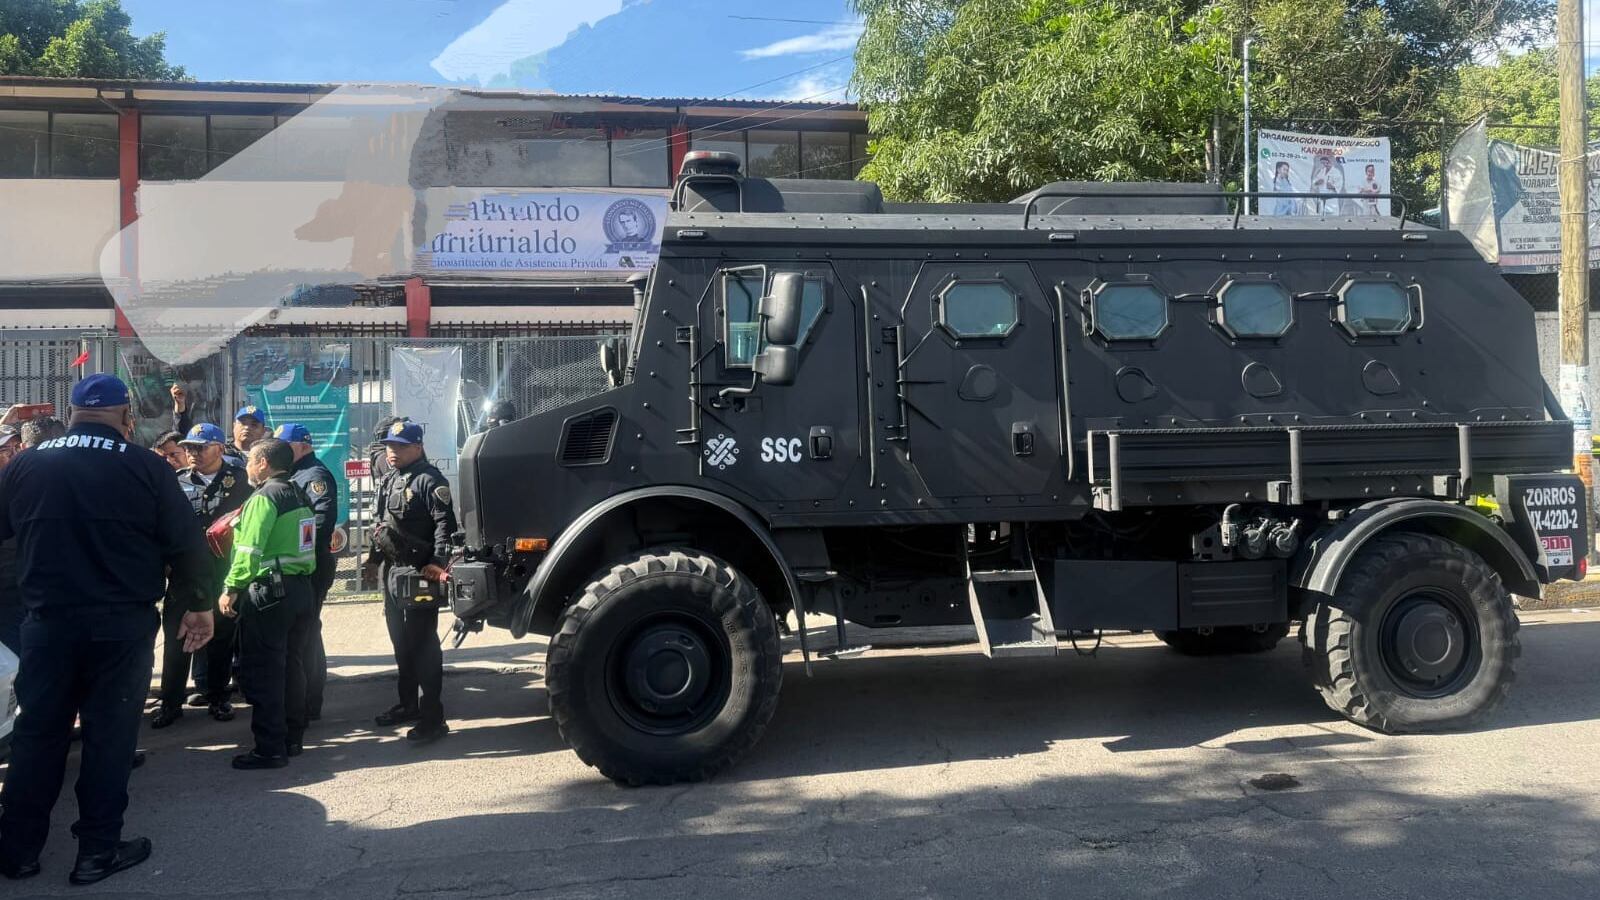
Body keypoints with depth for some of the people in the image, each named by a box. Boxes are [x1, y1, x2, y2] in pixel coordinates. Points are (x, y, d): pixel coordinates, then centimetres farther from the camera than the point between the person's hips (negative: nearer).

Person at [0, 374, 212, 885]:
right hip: (122, 625, -3)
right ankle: (98, 851, 13)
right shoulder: (146, 468, -7)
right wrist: (197, 605, 7)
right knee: (110, 734, 6)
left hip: (48, 622, 3)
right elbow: (185, 545, -5)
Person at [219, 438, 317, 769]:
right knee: (290, 665, 16)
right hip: (301, 588, 9)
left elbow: (250, 550, -18)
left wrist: (231, 588, -13)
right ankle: (292, 738, 24)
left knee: (261, 671, -3)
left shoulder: (264, 497, -13)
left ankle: (270, 748, -1)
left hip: (268, 592, -9)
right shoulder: (300, 496, 13)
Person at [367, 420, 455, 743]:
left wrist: (438, 563, -29)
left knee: (422, 644, -9)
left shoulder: (429, 480, -11)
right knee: (400, 641, 17)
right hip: (391, 571, 9)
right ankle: (408, 704, 30)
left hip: (418, 573, -9)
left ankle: (433, 716, -6)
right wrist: (377, 557, 20)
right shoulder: (389, 481, 17)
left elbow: (445, 523, -20)